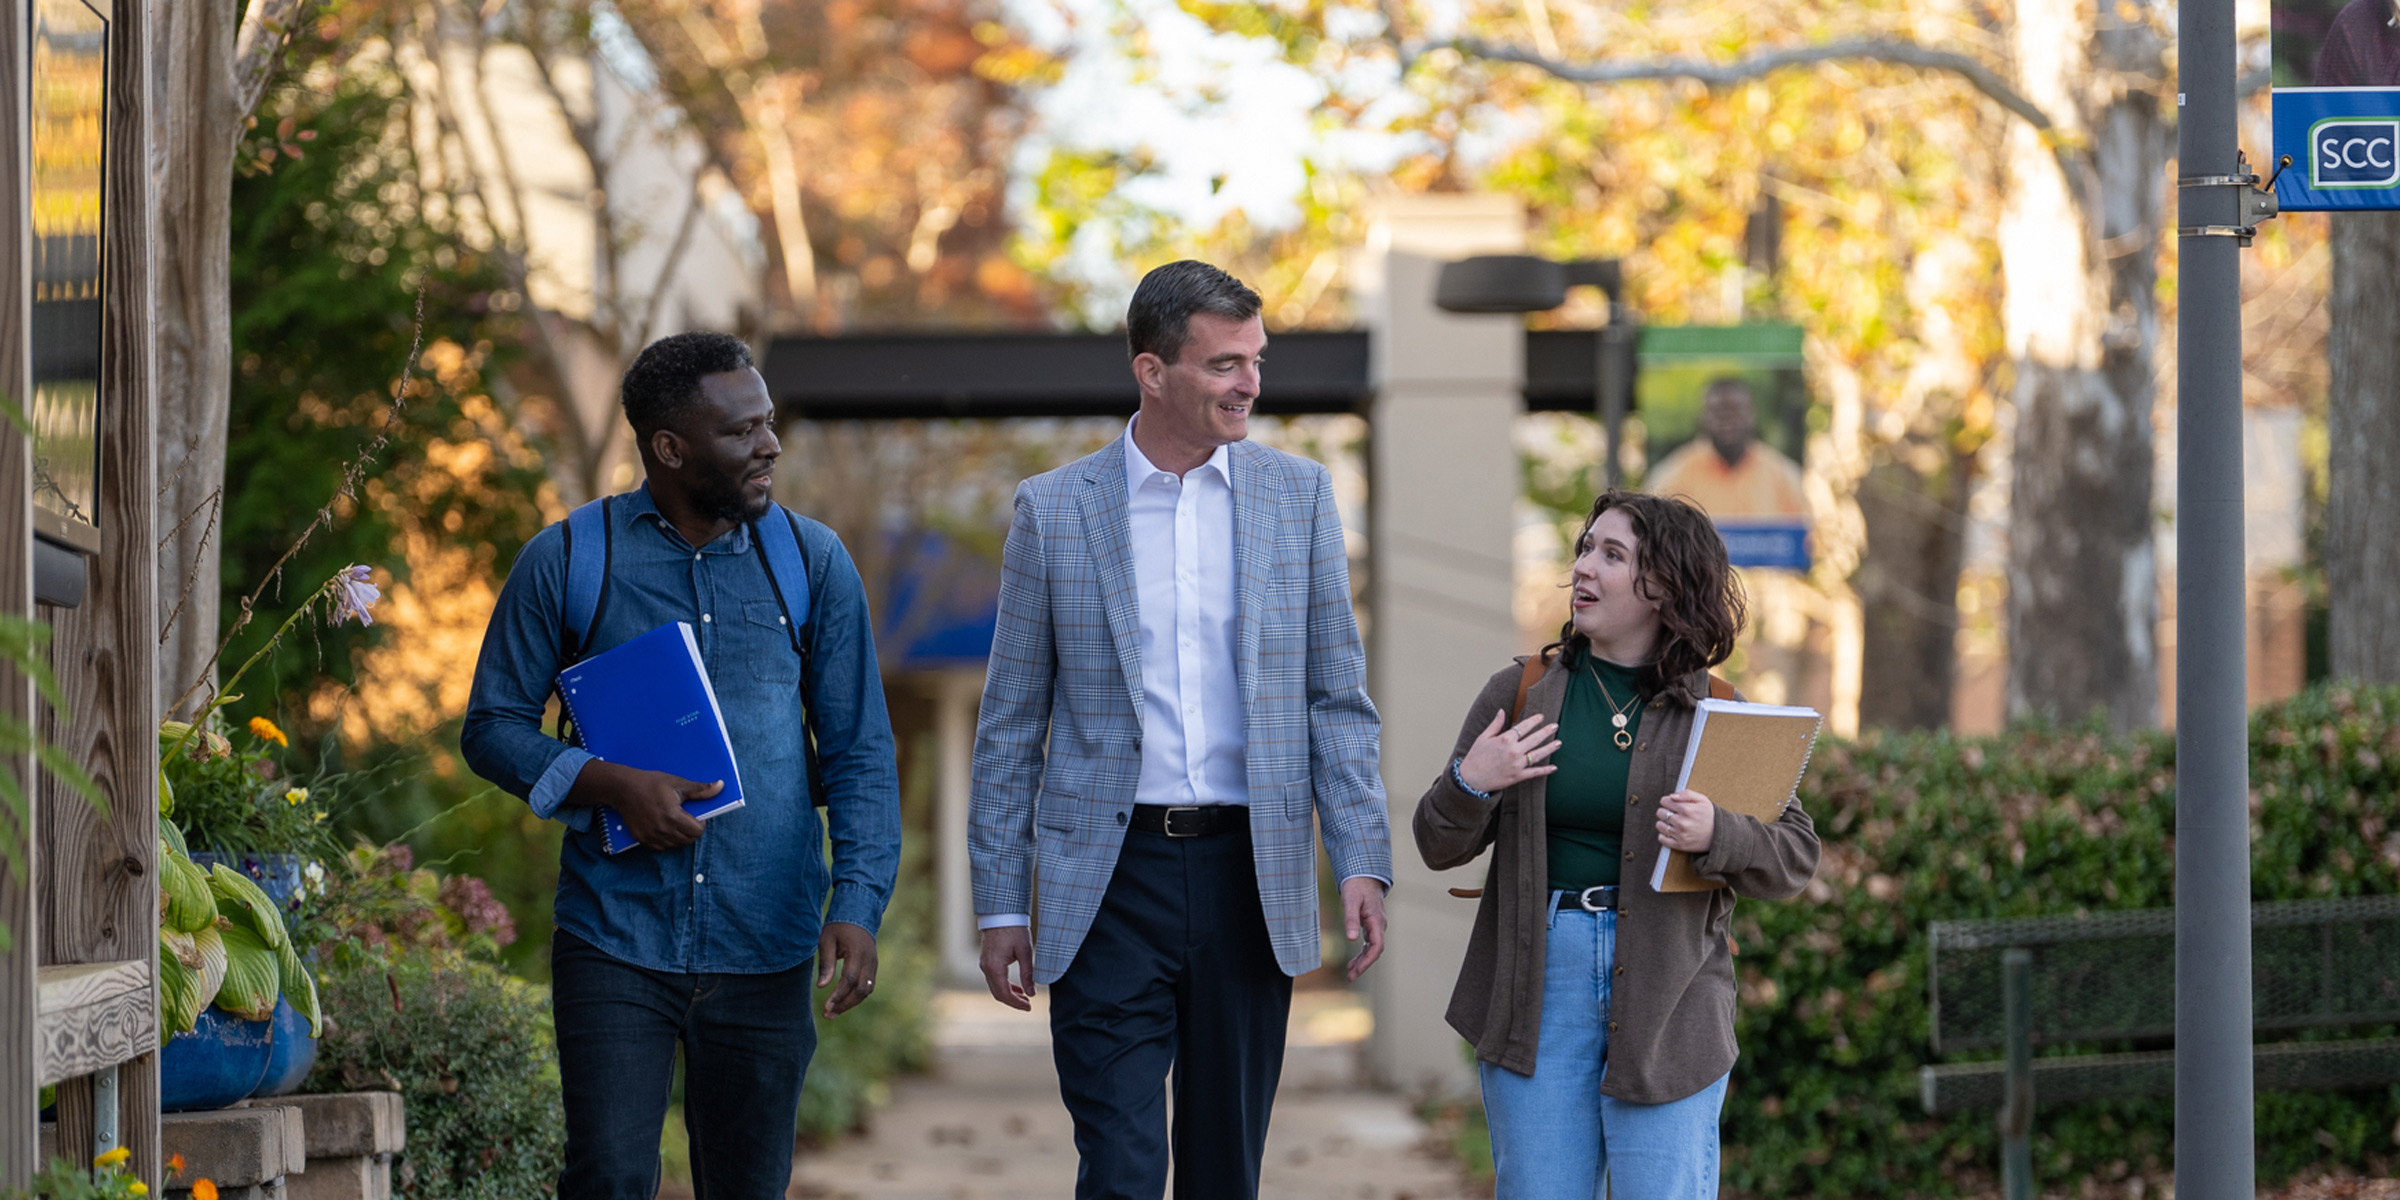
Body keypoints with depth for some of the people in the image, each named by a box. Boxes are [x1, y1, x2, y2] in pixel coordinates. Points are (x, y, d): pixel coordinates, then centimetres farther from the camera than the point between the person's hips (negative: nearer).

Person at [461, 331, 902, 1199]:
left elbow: (859, 752, 7)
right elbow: (493, 726, 6)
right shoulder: (566, 562, 1)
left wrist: (857, 902, -8)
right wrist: (610, 785, -12)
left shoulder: (811, 562, 6)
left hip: (764, 953, 2)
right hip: (614, 941, -2)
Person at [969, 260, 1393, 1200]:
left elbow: (1337, 698, 8)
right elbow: (1011, 725, 5)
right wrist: (1000, 905, 2)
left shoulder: (1298, 495, 6)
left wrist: (1362, 861, -3)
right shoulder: (1053, 510, 2)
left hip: (1251, 875, 2)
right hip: (1110, 879, -2)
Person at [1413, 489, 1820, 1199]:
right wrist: (1468, 785, -10)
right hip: (1537, 989, 2)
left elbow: (1795, 859, 0)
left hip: (1667, 999, -2)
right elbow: (1440, 847, 11)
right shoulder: (1519, 693, 8)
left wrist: (1715, 835, -19)